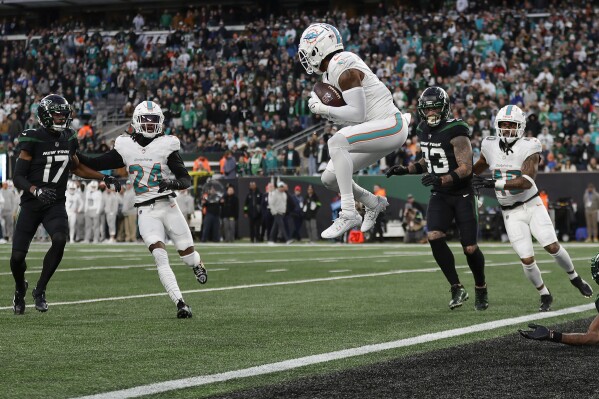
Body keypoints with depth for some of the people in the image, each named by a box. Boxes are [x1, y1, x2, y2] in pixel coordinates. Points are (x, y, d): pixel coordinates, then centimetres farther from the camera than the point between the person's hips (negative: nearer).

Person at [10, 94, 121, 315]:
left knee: (59, 240, -26)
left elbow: (77, 168, 22)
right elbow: (18, 177, -12)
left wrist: (104, 177, 13)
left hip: (56, 204, 3)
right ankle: (20, 289, 29)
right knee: (17, 256, -6)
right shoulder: (32, 140, -12)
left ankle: (40, 290, -8)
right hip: (31, 204, -3)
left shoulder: (68, 139, 4)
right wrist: (36, 190, -30)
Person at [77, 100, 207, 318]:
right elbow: (95, 165, 9)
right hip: (146, 212, 1)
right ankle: (180, 303, -20)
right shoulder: (125, 147, 4)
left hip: (168, 206, -1)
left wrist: (174, 183, -29)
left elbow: (186, 179, -7)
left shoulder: (166, 146, -4)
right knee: (160, 257, -18)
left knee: (188, 255, 6)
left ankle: (197, 264, 45)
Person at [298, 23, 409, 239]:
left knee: (336, 142, -31)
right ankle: (373, 203, 30)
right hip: (378, 130, 10)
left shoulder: (343, 68, -17)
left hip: (391, 125, -10)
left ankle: (348, 213, -28)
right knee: (329, 178, 6)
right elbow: (345, 115, 17)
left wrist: (324, 109, -15)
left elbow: (357, 113, -21)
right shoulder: (330, 72, 13)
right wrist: (321, 107, 0)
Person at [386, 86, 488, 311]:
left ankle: (481, 289, 23)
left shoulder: (456, 132, -18)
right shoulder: (423, 132, 5)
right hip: (440, 195, 5)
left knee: (470, 248, -4)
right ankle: (457, 288, -6)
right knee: (434, 237, -18)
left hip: (462, 194, -5)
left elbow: (465, 169, -23)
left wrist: (441, 180, -36)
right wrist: (405, 169, 5)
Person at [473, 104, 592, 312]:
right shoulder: (490, 146, -2)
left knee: (552, 247, -10)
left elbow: (527, 182, -28)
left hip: (532, 205, -2)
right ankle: (545, 295, 17)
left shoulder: (528, 148, -15)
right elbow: (479, 167, 21)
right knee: (527, 260, -6)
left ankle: (575, 278, 19)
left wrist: (493, 183, -34)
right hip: (511, 214, 2)